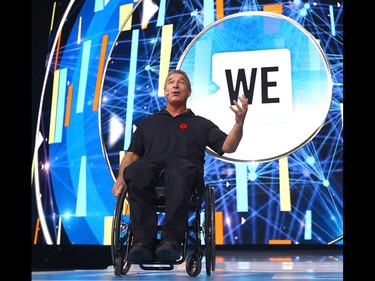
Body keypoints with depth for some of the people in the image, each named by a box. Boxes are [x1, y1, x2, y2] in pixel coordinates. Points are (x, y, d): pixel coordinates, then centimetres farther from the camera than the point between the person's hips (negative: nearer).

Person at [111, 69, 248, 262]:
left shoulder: (201, 124, 26)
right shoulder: (148, 122, 31)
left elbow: (228, 146, 12)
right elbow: (132, 154, 21)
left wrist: (239, 123, -8)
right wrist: (120, 178, 1)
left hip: (184, 171, -1)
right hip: (151, 171, 2)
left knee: (181, 168, -38)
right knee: (136, 170, -35)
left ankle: (172, 239, -42)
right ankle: (143, 241, -37)